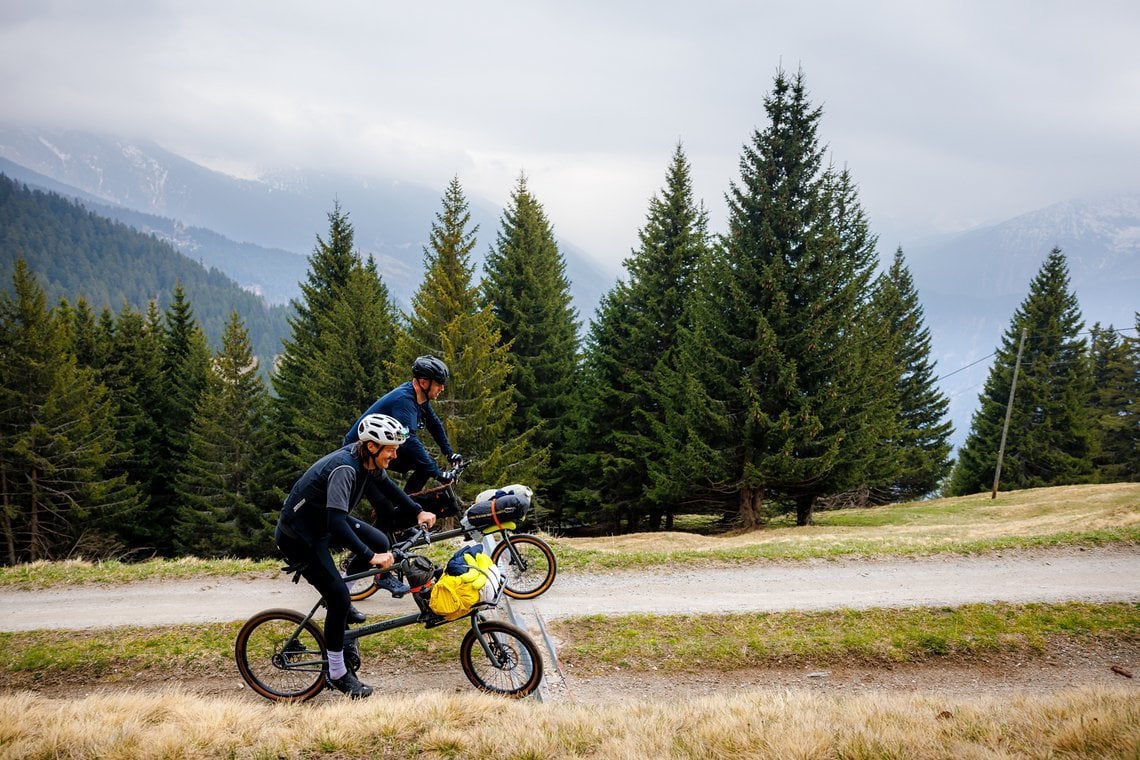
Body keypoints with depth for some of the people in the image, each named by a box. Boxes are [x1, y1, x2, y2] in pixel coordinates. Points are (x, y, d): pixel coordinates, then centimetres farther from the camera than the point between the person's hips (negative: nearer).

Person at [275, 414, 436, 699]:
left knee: (380, 543, -2)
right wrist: (370, 557, -43)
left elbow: (386, 485, 15)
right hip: (298, 537, -9)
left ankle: (339, 600, 18)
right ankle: (337, 674, 2)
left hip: (324, 523, 9)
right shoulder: (344, 469, -33)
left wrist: (418, 512, 11)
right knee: (339, 598, -12)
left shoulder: (369, 460, -7)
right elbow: (337, 522, -41)